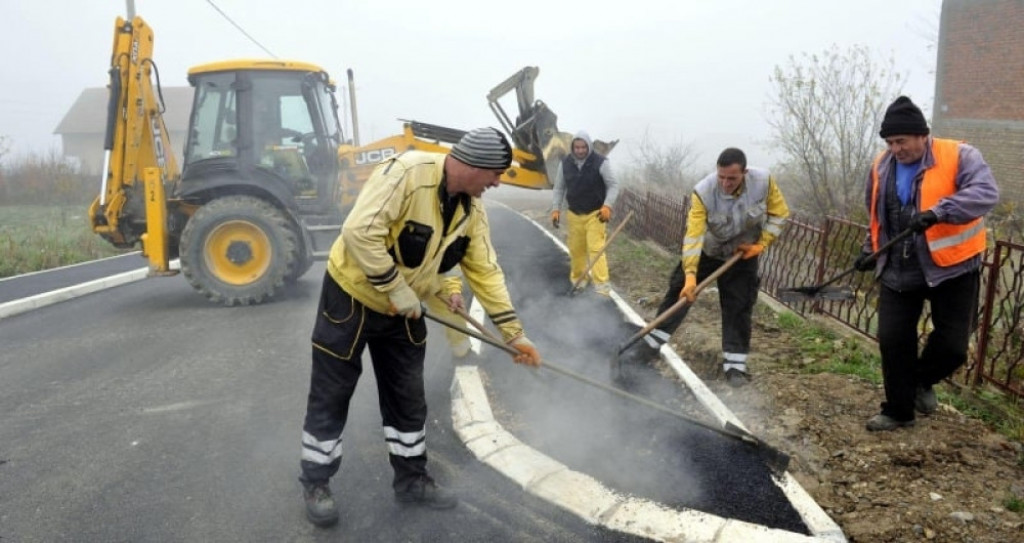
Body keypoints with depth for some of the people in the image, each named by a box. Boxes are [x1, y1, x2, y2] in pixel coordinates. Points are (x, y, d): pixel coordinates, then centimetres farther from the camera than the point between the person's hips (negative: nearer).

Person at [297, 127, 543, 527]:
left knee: (408, 399, 14)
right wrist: (396, 290, -27)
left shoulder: (471, 208, -4)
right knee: (330, 397, 7)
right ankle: (315, 483, 25)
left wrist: (513, 332, 0)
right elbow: (360, 231, -35)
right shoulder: (406, 172, -29)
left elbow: (485, 272, 1)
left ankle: (411, 479, 31)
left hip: (403, 311, 7)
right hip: (351, 296, -7)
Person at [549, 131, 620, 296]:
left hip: (595, 214, -3)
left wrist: (607, 205, -23)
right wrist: (556, 209, -2)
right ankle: (577, 279, 27)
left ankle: (601, 284, -10)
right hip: (574, 214, 4)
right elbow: (559, 188, 7)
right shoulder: (566, 163, -2)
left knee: (595, 247, -11)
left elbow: (613, 185, -9)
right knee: (576, 249, 8)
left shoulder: (600, 162, -13)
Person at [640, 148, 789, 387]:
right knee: (679, 290, 0)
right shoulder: (703, 192, -31)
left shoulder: (764, 181, -25)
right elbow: (693, 235, -35)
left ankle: (735, 364, 9)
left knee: (739, 308, 0)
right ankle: (652, 341, 14)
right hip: (706, 251, -1)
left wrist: (761, 244, -15)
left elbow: (779, 213, -7)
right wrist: (690, 275, -44)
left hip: (742, 256, 1)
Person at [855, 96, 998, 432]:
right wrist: (870, 250, 10)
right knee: (892, 341, 2)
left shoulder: (959, 156, -11)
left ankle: (922, 381, 32)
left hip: (951, 268, -4)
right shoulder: (881, 167, 5)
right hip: (898, 272, 4)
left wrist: (938, 212, -41)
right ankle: (898, 410, 19)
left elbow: (986, 193, -27)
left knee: (952, 345, 0)